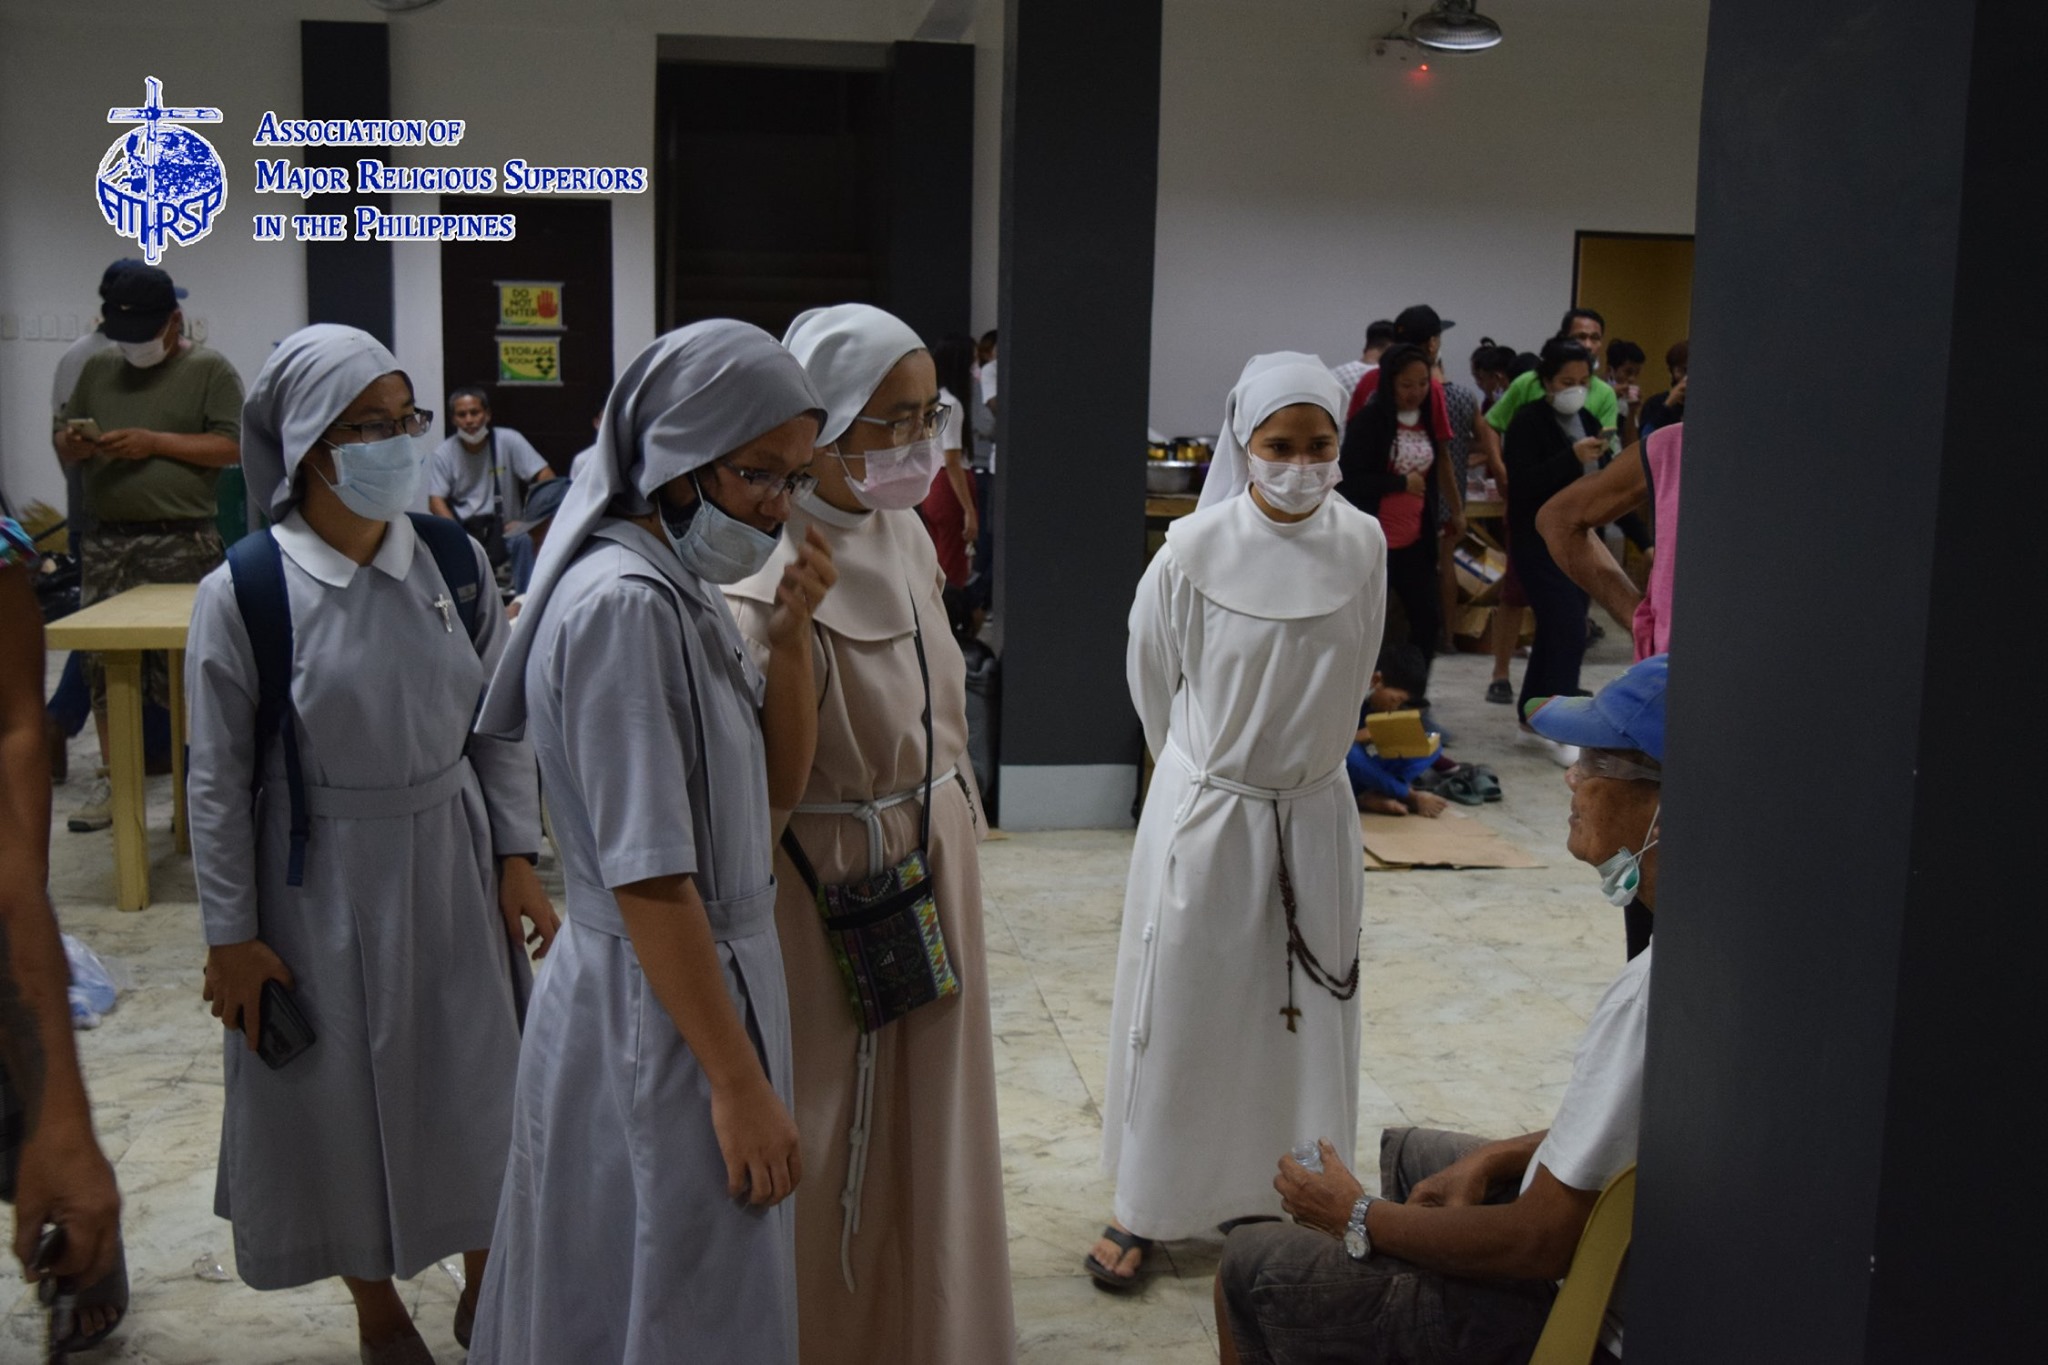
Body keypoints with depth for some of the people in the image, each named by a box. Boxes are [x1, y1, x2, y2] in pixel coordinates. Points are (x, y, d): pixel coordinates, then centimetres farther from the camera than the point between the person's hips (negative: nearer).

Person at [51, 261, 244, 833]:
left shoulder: (210, 369, 0)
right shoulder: (97, 369, 16)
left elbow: (233, 446, -9)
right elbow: (63, 442, 19)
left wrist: (155, 443, -16)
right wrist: (74, 444, -5)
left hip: (183, 542, -5)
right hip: (108, 540, 5)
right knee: (102, 659, 6)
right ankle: (111, 777, 16)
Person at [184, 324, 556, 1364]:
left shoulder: (455, 564, -5)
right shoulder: (242, 593, -14)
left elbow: (499, 726, 3)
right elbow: (219, 780, -9)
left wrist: (516, 859, 1)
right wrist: (230, 936, -7)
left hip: (449, 862, 3)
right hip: (320, 884, -3)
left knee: (478, 1081, 13)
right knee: (345, 1100, 12)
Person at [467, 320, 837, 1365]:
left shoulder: (682, 588, 5)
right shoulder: (623, 605, -22)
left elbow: (779, 784, 10)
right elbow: (647, 881, -24)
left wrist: (790, 635, -5)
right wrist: (740, 1082, -20)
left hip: (712, 973, 9)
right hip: (652, 1013, -9)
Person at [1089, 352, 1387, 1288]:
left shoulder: (1363, 548, -6)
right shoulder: (1194, 553, -15)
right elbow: (1154, 682, 1)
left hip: (1314, 813, 3)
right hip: (1204, 812, -3)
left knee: (1299, 1010, 12)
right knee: (1178, 1010, 7)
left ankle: (1275, 1194, 30)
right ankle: (1145, 1209, 21)